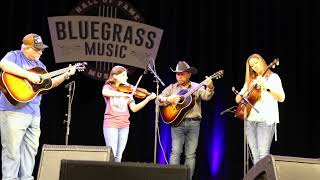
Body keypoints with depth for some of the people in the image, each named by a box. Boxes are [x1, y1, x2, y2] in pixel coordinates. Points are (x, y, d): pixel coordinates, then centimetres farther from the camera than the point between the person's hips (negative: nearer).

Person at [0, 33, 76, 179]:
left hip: (34, 113, 8)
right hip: (13, 111, -8)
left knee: (31, 150, 10)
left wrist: (65, 75, 12)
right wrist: (29, 75, -25)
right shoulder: (14, 55, -3)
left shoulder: (39, 64, 20)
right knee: (12, 151, -6)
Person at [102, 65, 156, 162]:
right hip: (111, 124, -4)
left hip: (124, 125, 4)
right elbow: (104, 93, -26)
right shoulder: (108, 87, 1)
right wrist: (124, 95, -32)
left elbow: (134, 108, 7)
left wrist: (148, 99, -5)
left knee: (118, 157, 5)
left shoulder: (127, 90, 11)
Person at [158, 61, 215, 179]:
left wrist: (210, 88, -29)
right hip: (177, 122, 0)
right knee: (175, 152, -7)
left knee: (190, 154, 2)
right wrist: (168, 100, -12)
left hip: (193, 123, 0)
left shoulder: (197, 87, 9)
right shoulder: (171, 88, 12)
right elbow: (159, 99, 7)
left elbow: (206, 97, -9)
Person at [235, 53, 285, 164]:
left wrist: (267, 86, -19)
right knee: (255, 156, 2)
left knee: (263, 155, -17)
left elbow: (281, 98, -6)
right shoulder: (250, 81, 20)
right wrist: (243, 96, -2)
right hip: (250, 119, 5)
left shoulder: (273, 77, 5)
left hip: (266, 119, -5)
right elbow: (237, 99, 21)